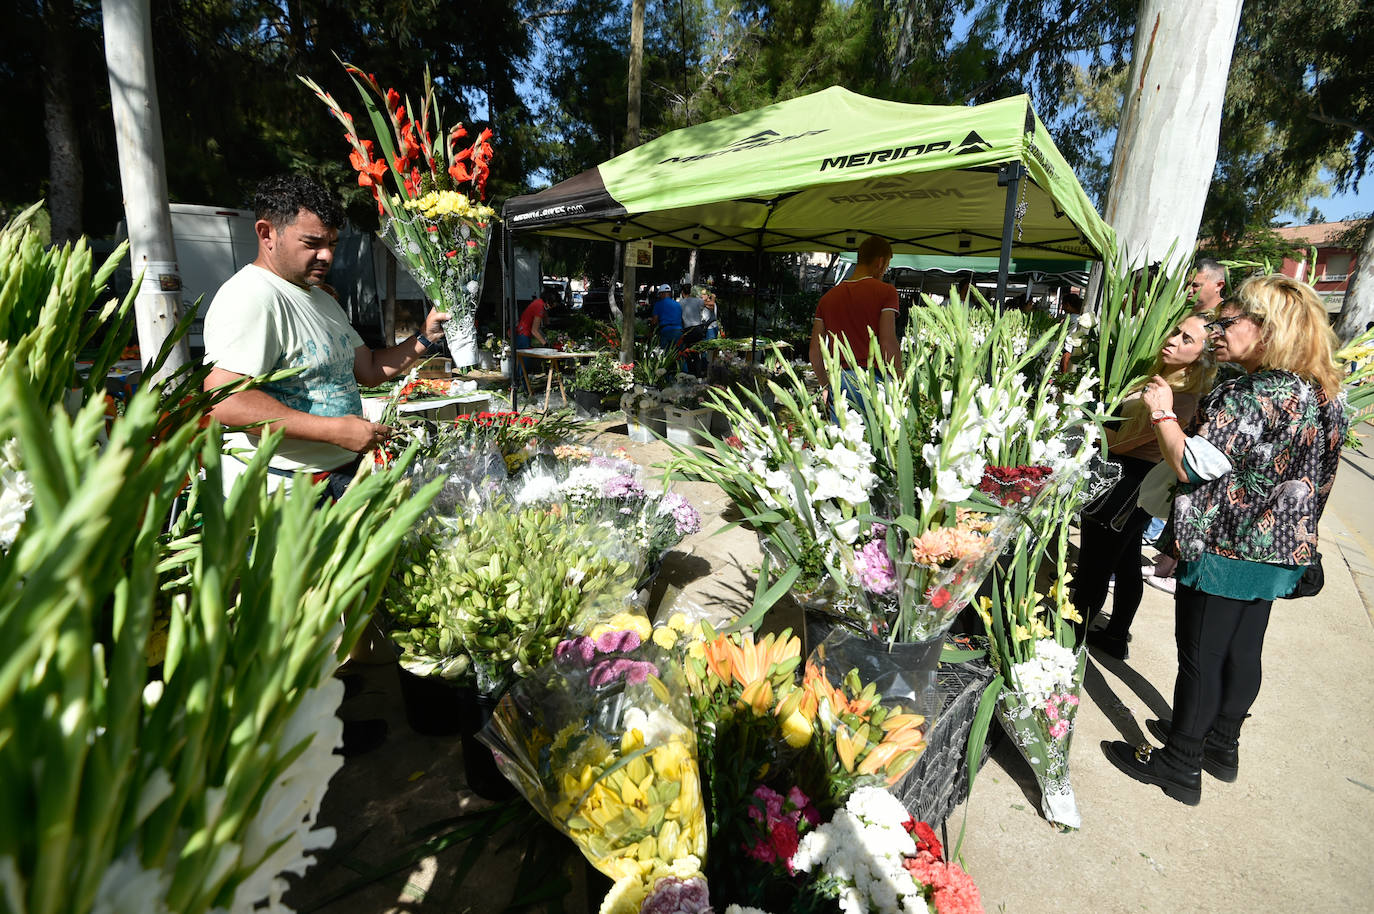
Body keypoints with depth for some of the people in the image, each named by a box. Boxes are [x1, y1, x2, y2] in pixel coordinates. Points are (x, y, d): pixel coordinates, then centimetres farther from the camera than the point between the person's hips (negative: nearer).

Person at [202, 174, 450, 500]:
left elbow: (369, 369, 17)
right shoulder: (249, 296, -17)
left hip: (341, 475, 9)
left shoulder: (323, 300, 16)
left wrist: (424, 338, 3)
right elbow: (224, 400, -27)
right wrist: (334, 430, -27)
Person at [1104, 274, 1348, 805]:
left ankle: (1180, 767, 20)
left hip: (1224, 553, -9)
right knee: (1242, 651, 20)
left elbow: (1190, 466, -25)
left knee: (1201, 657, 4)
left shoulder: (1252, 395, -24)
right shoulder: (1323, 395, 6)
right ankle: (1221, 745, 38)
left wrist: (1163, 412, -12)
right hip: (1278, 551, 9)